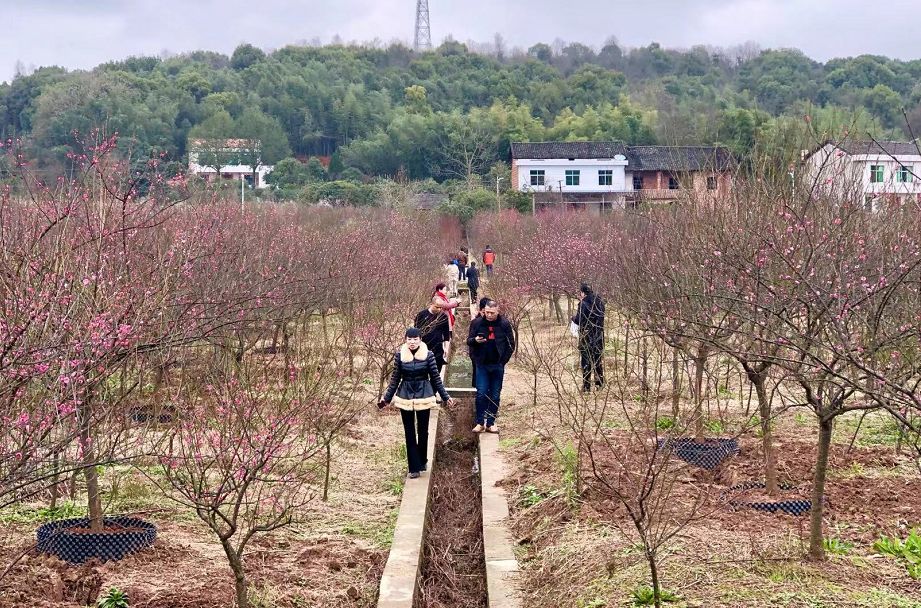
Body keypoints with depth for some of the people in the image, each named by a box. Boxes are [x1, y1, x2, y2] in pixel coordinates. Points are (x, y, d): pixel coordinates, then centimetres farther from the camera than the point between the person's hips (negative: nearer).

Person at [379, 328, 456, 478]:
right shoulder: (400, 355, -3)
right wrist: (386, 398, 5)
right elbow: (395, 379, 5)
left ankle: (422, 461, 30)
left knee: (423, 431, 9)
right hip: (405, 397, 1)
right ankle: (414, 467, 9)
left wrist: (446, 397, 1)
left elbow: (436, 378, 1)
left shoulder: (428, 355, -6)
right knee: (409, 432, 3)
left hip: (424, 396, -1)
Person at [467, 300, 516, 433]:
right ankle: (480, 422, 5)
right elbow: (469, 341, 5)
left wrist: (503, 361, -3)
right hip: (482, 365, 0)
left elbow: (511, 345, 2)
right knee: (481, 393, -5)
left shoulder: (504, 324, -4)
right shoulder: (477, 322, -2)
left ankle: (491, 423, 13)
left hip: (497, 365, 0)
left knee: (495, 395, 5)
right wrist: (475, 340, -17)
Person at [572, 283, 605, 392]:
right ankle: (600, 382, 23)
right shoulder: (600, 301, 4)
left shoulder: (583, 303, -15)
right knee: (598, 359, 18)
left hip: (587, 335, -6)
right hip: (599, 335, 6)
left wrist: (573, 318, 6)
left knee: (586, 361, 1)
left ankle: (586, 386, 1)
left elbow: (578, 320, -17)